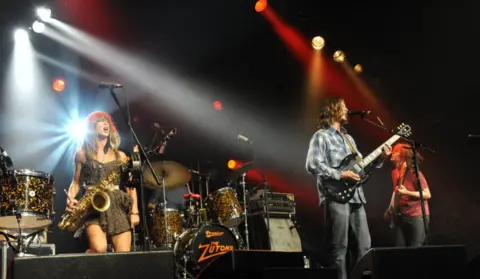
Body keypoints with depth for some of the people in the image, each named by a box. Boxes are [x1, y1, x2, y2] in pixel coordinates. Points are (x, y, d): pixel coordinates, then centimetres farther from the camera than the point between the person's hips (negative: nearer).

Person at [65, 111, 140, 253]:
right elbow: (76, 182, 13)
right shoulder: (82, 154, 9)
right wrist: (70, 198, -8)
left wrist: (134, 211, 2)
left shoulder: (120, 155, 15)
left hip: (118, 206, 3)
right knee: (99, 249, -27)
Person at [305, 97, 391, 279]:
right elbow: (313, 165, -15)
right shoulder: (321, 136, -3)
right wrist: (341, 175, -17)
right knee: (339, 247, -7)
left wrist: (380, 158, 10)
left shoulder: (348, 138, 22)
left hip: (355, 196, 8)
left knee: (364, 244, 8)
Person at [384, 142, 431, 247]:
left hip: (417, 216, -7)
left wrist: (407, 192, -24)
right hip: (400, 216, 7)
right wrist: (390, 209, 14)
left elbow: (427, 194, -15)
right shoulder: (395, 173, 8)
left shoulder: (415, 174, -15)